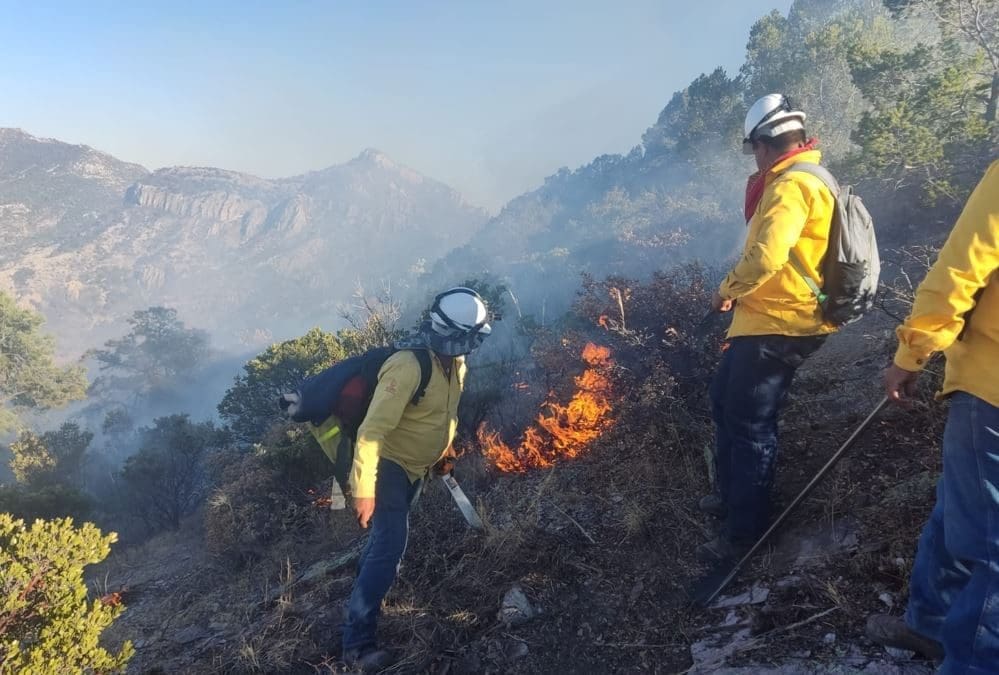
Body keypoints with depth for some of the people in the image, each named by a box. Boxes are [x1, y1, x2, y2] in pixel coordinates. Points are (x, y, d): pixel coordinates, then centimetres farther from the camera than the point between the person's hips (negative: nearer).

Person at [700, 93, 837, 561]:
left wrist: (727, 290, -14)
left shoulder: (792, 185, -19)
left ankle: (744, 531, 11)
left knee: (750, 423, -2)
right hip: (768, 319, 11)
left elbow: (767, 256, -30)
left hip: (778, 325, -11)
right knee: (725, 398, 21)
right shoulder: (805, 178, 15)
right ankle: (731, 493, 37)